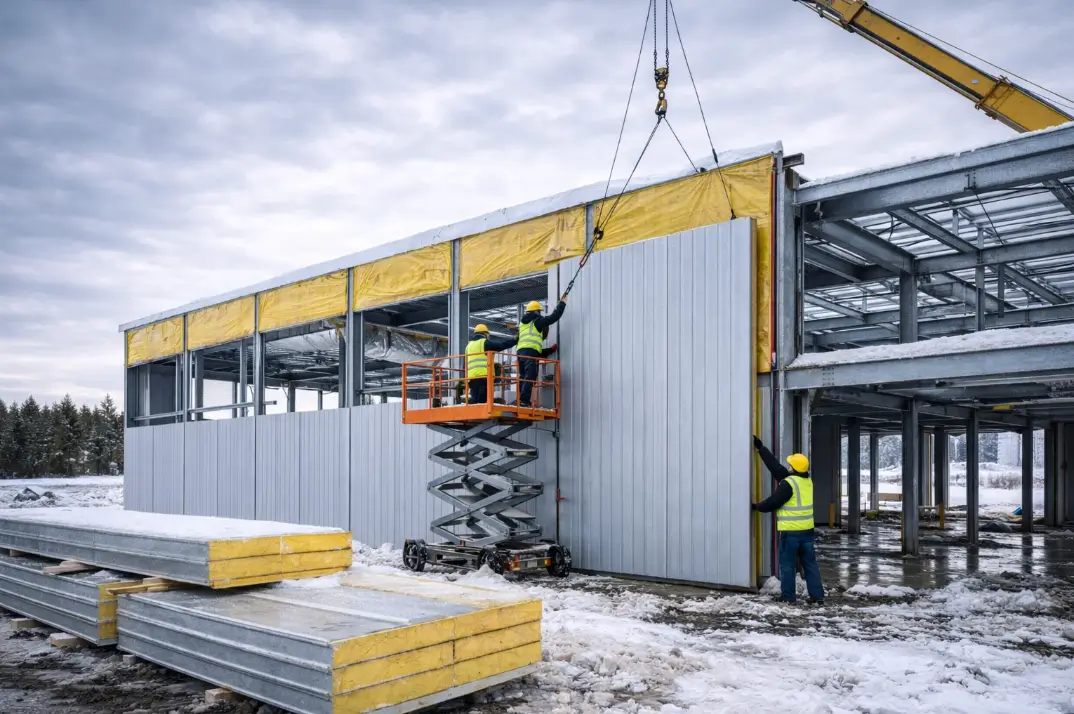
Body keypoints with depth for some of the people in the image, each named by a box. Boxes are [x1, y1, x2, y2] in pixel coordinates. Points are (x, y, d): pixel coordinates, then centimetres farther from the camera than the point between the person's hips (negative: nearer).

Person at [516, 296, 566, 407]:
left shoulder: (523, 324, 29)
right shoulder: (537, 320, 7)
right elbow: (554, 316, 3)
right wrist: (563, 302, 15)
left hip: (520, 352, 7)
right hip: (531, 352, -7)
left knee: (523, 378, 8)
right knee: (530, 378, -12)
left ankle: (520, 400, 1)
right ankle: (524, 401, -22)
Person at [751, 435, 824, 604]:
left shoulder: (789, 483, -17)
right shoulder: (807, 480, 7)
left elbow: (773, 502, -12)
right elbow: (777, 467, 9)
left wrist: (756, 506, 7)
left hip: (791, 531, -7)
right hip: (807, 529, 7)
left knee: (787, 564, 4)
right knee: (810, 563, 11)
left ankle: (788, 596, 8)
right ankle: (817, 595, 12)